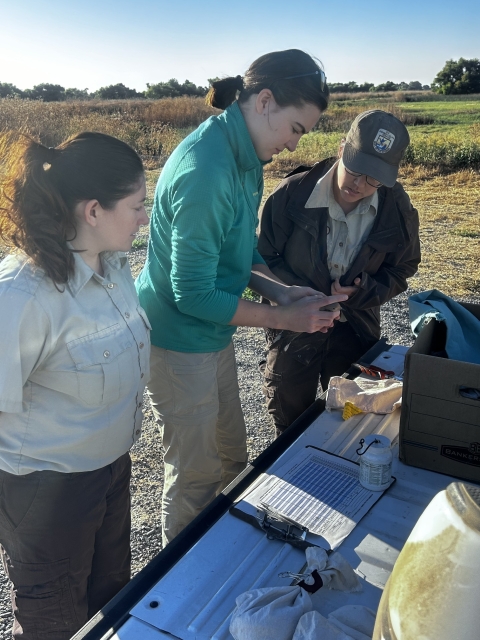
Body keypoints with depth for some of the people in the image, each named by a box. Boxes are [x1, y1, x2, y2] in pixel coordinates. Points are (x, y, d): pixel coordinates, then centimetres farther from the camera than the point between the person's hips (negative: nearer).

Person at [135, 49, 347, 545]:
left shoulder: (243, 155, 3)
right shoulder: (206, 172, -28)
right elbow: (193, 294, -25)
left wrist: (277, 290, -3)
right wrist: (282, 317, -18)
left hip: (211, 335, 9)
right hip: (179, 341, -9)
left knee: (231, 457, 23)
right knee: (194, 477, 10)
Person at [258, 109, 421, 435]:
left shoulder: (397, 207, -13)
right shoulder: (292, 193, -20)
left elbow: (401, 268, 0)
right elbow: (267, 258, -10)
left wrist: (364, 293, -19)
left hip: (357, 330, 2)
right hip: (294, 326, -1)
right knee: (290, 422, 18)